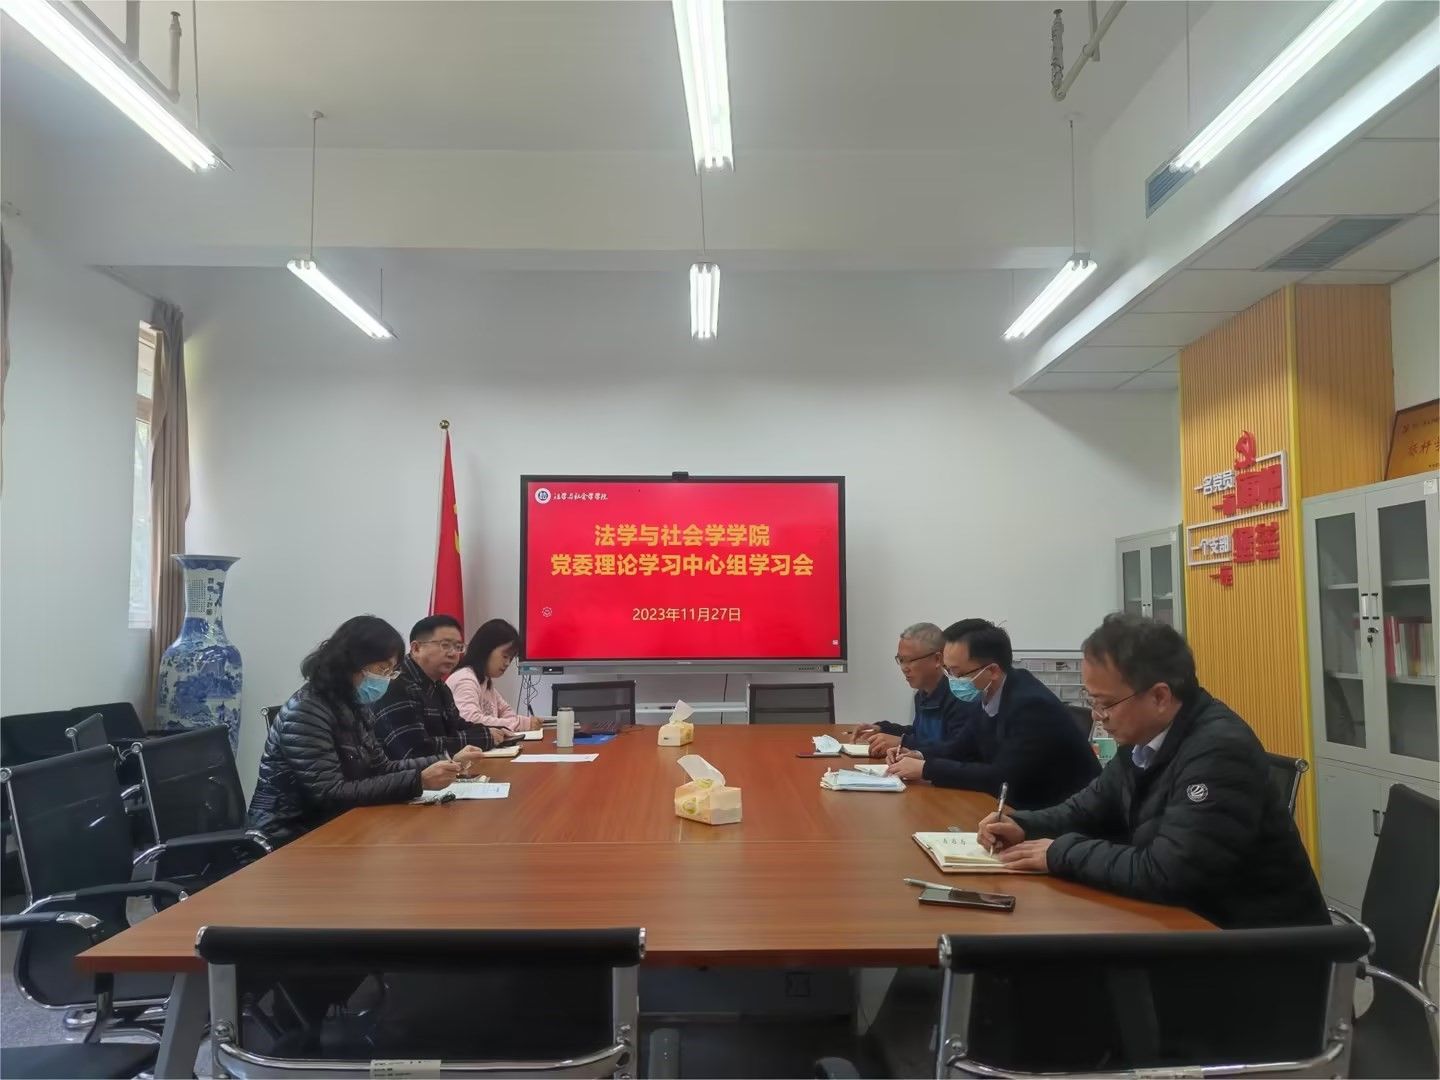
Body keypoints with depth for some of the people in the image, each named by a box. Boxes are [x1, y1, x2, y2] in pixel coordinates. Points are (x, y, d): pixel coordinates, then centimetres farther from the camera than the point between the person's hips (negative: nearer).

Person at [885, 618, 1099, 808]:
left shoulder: (1032, 705, -26)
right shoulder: (989, 696, 0)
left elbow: (1001, 778, -28)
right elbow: (966, 746, 14)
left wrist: (927, 769, -24)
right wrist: (921, 756, -4)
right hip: (1024, 805, 8)